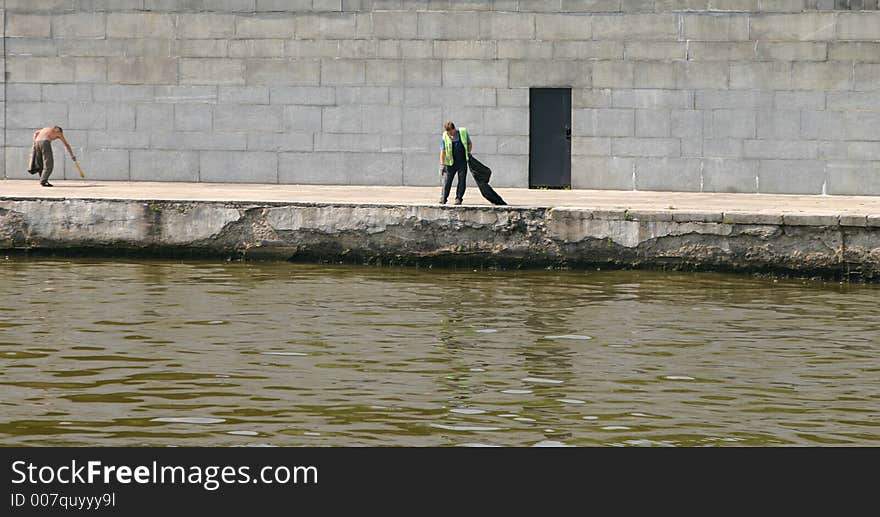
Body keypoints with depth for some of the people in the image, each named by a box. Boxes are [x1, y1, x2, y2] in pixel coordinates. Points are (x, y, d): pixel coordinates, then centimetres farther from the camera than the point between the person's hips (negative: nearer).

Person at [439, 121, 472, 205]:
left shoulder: (463, 133, -5)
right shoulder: (445, 137, -8)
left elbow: (470, 143, 13)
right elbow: (442, 152, -5)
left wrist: (469, 153, 3)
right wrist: (442, 165, -11)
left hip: (462, 162, 1)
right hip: (451, 163, -1)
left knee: (462, 181, 1)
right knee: (447, 180, -4)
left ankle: (458, 198, 10)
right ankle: (443, 198, 5)